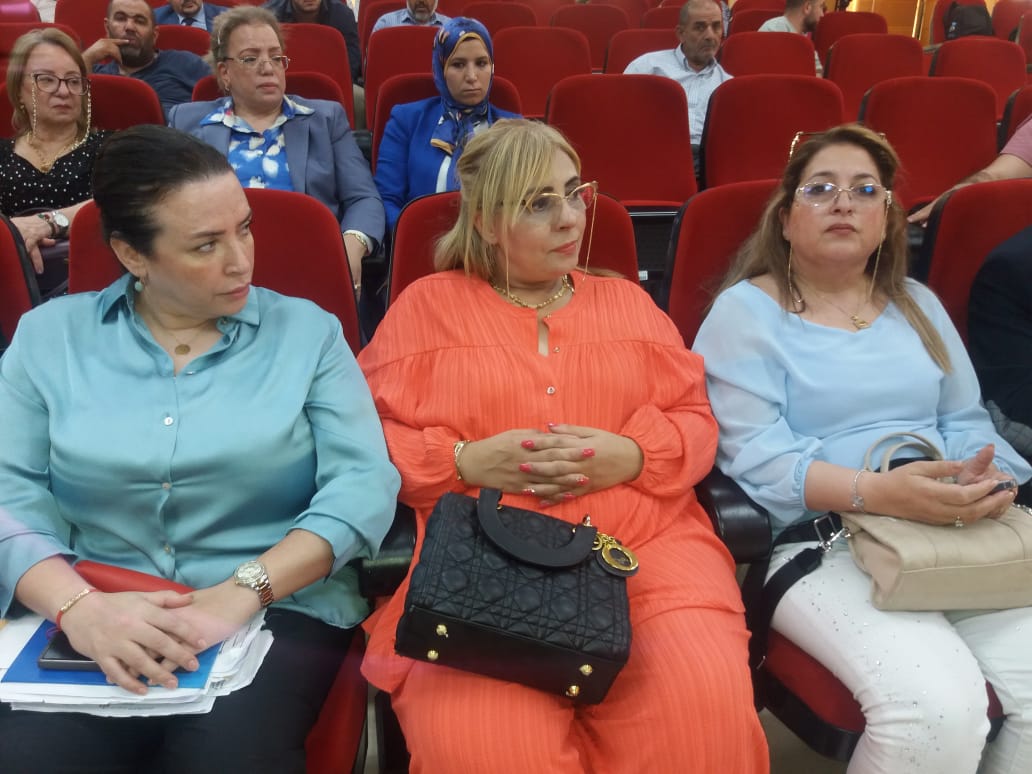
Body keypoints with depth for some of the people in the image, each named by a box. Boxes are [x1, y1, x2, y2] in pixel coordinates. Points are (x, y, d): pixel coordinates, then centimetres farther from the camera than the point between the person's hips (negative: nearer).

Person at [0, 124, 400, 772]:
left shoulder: (308, 332, 3)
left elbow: (364, 485, -6)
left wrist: (241, 592, -17)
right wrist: (79, 606, -19)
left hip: (278, 610, -1)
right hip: (91, 620, 2)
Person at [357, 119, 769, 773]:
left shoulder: (627, 300, 22)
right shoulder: (427, 305, 14)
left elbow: (696, 422, 15)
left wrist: (631, 455, -7)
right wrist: (465, 461, -10)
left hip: (645, 545, 3)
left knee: (705, 705, -26)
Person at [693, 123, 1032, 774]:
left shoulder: (918, 305, 20)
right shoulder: (745, 310, 0)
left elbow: (965, 422, 16)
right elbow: (756, 456, -11)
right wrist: (874, 491, -25)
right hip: (818, 541, -5)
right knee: (939, 705, -28)